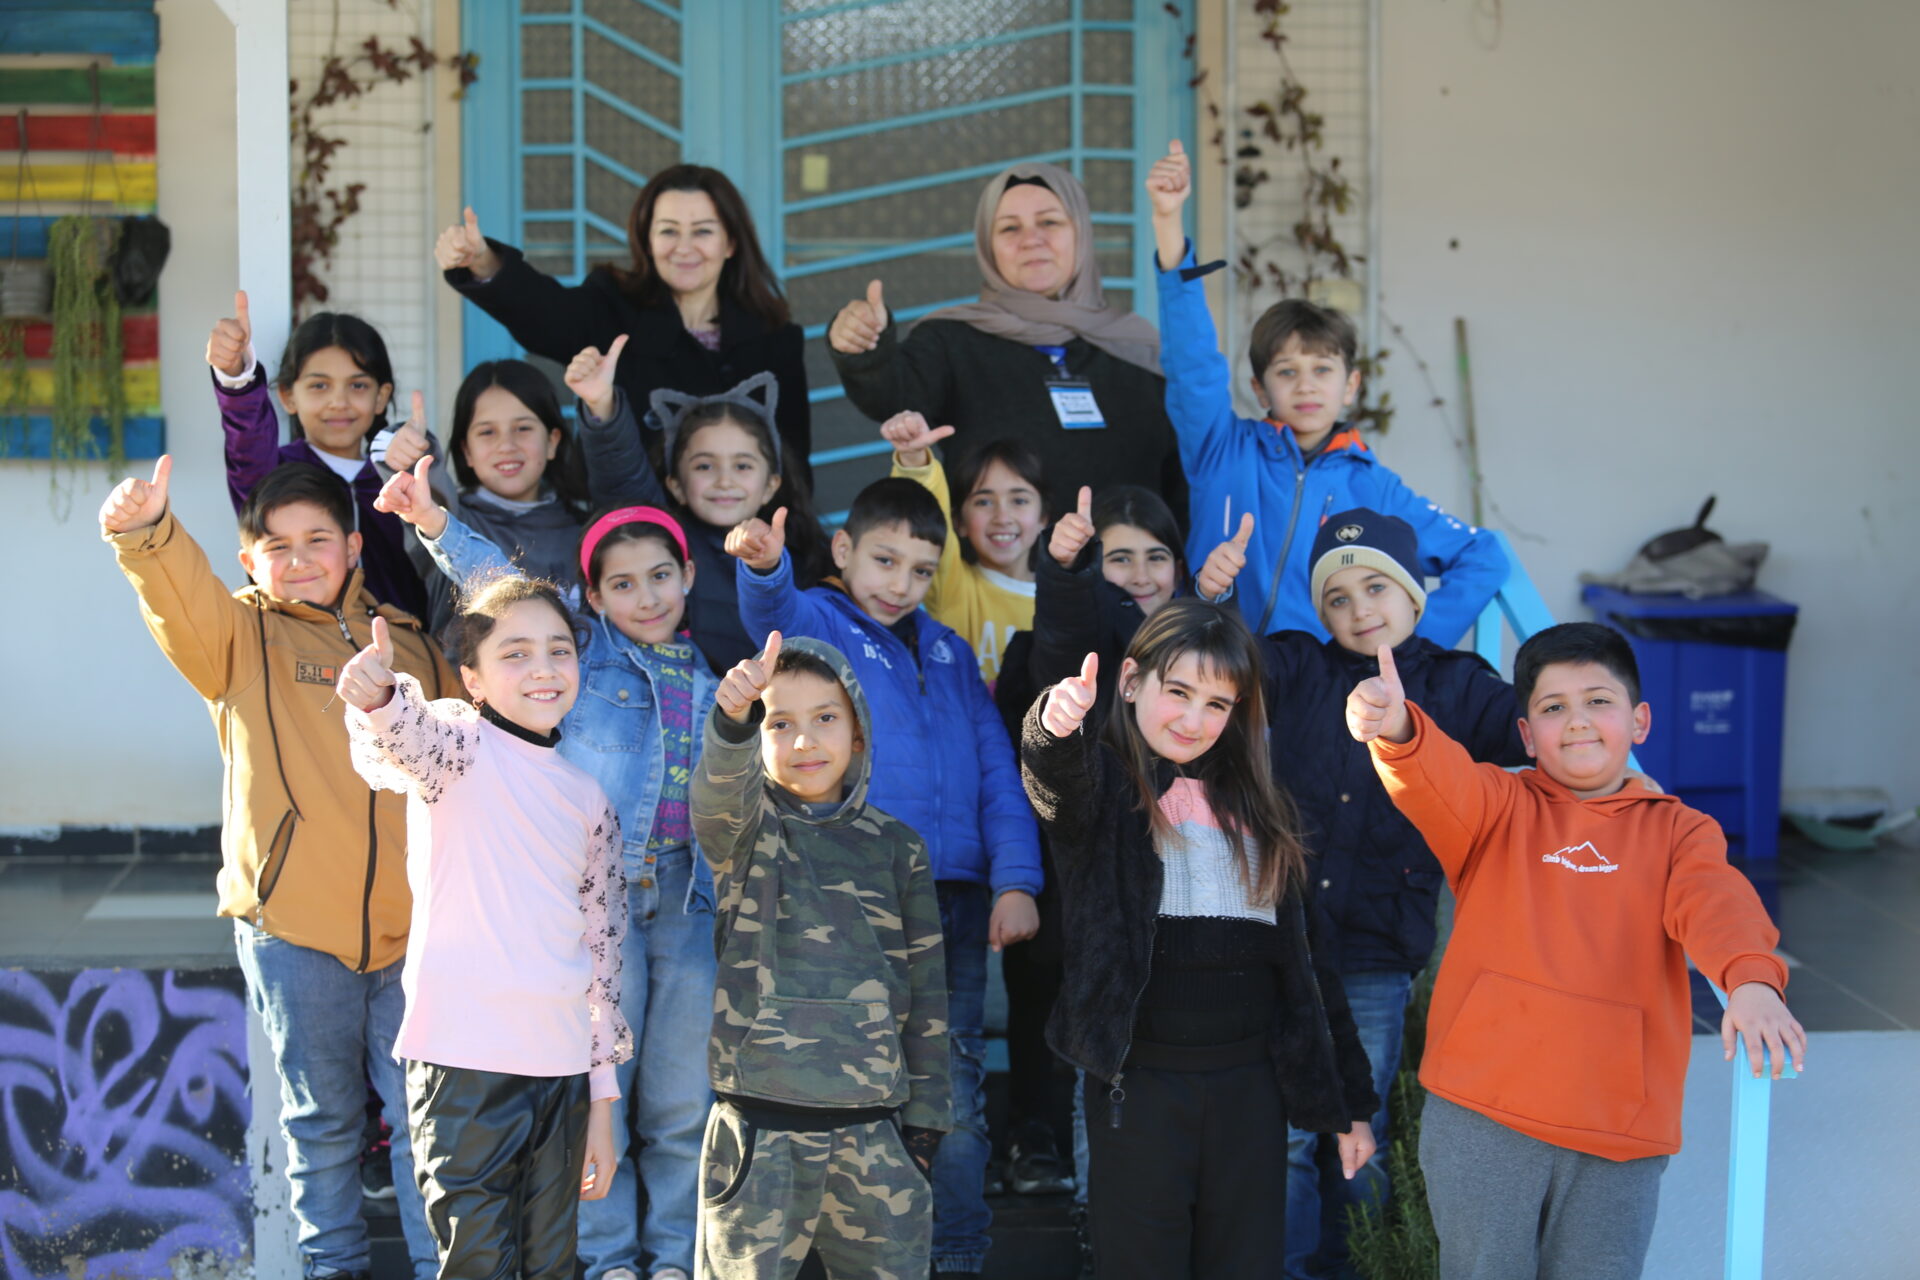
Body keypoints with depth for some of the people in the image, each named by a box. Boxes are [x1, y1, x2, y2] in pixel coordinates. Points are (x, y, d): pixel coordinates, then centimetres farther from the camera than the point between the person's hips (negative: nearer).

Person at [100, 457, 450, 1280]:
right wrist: (146, 534, -41)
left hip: (410, 927, 2)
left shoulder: (409, 644, 11)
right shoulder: (240, 635, 2)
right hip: (290, 924, -2)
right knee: (320, 1119, 11)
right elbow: (181, 596, -20)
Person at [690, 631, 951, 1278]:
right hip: (759, 1132, -2)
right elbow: (721, 787, -23)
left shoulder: (897, 846, 9)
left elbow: (925, 988, 11)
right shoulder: (745, 830, 2)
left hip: (873, 1133, 2)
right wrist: (733, 716, -44)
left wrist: (924, 1119, 9)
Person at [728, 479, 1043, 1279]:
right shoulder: (818, 622, 4)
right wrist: (765, 565, -44)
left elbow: (995, 768, 12)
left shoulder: (947, 650, 18)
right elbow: (776, 613, -21)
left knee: (955, 1099, 6)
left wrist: (1015, 879, 0)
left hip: (955, 901, 4)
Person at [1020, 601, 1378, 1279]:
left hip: (1252, 1083, 4)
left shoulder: (1256, 805, 14)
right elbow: (1058, 778, -25)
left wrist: (1349, 1100, 14)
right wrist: (1057, 728, -49)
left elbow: (1303, 956, 16)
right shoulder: (1104, 786, 1)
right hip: (1141, 1080, -4)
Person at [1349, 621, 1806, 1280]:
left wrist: (1750, 980, -32)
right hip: (1482, 1119, -1)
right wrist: (1396, 730, -37)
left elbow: (1716, 904, -9)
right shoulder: (1500, 806, 9)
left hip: (1620, 1132, 1)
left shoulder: (1678, 831, 11)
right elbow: (1441, 781, -13)